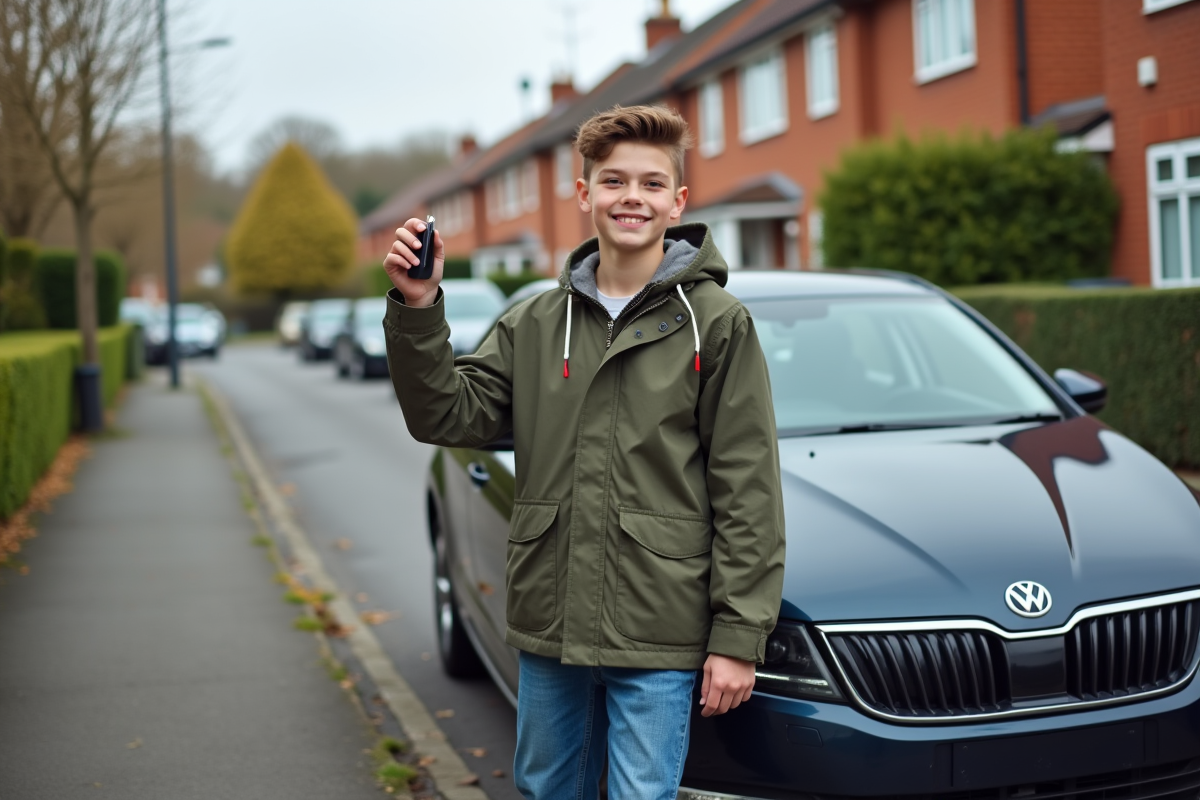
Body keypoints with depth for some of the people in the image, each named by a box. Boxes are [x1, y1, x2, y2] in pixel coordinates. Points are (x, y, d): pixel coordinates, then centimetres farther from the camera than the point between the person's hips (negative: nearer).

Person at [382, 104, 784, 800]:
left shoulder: (717, 324, -5)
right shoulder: (534, 323, 9)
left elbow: (748, 494, -7)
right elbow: (449, 416, 1)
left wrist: (737, 637, -11)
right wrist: (417, 309, -12)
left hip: (659, 637, -5)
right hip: (548, 629, 5)